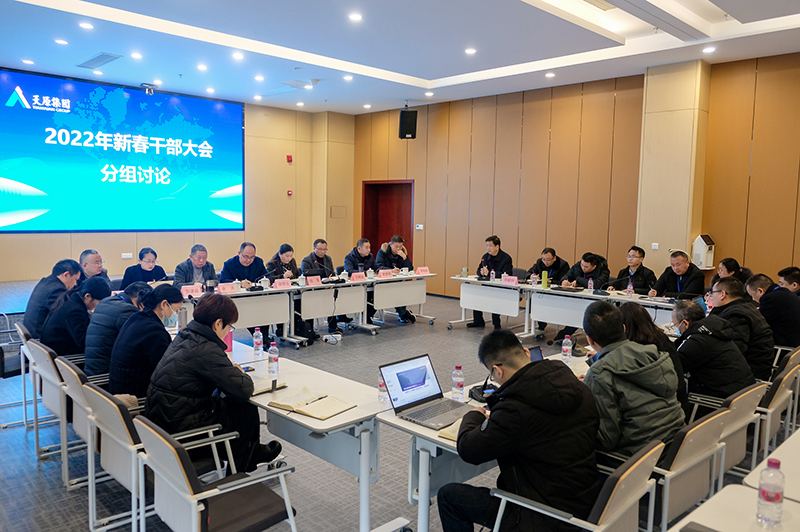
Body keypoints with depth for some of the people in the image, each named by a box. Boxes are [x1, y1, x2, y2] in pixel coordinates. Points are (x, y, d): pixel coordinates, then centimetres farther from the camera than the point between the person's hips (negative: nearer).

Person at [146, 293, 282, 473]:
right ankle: (235, 474, 29)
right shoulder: (206, 350, -26)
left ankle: (252, 453, 42)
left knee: (222, 401, 23)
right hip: (180, 431, -9)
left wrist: (230, 368, 7)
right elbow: (245, 390, -25)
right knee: (247, 410, 5)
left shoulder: (184, 335, 2)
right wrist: (241, 374, -2)